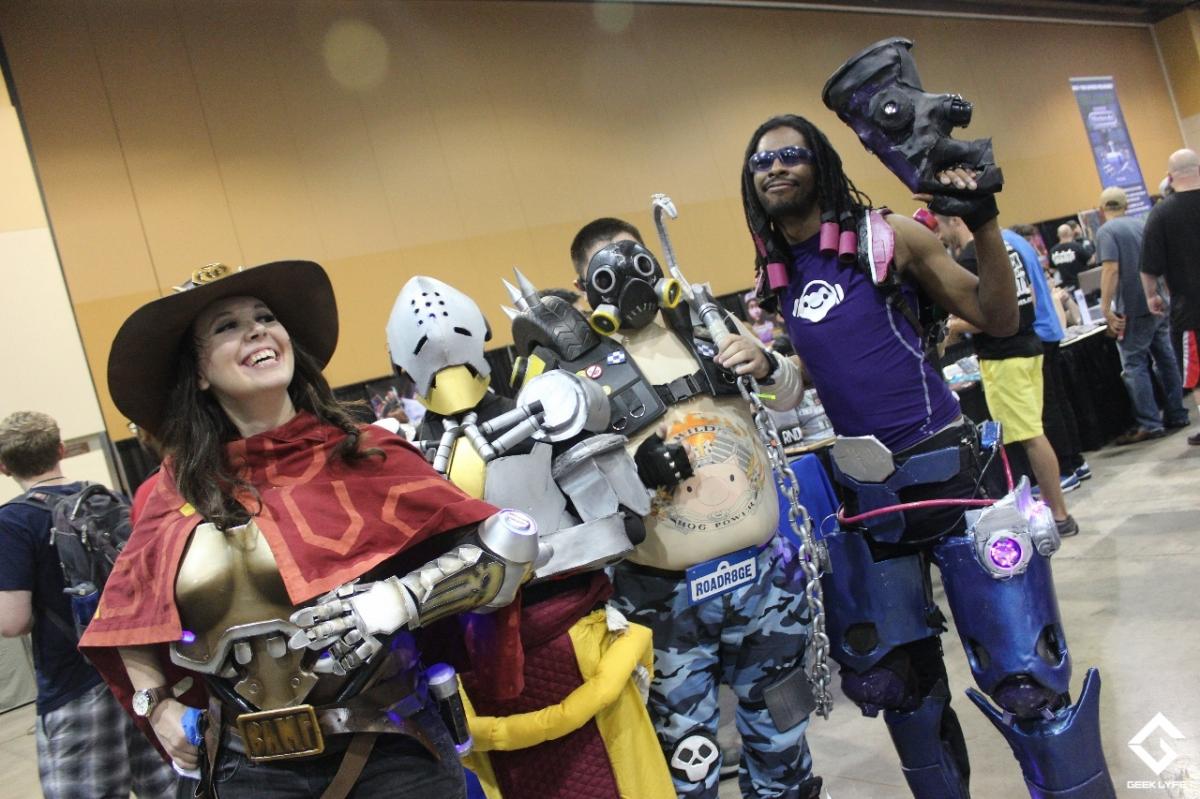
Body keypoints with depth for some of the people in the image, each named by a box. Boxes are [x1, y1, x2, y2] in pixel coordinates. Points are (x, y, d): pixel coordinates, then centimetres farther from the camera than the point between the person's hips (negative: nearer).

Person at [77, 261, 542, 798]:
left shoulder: (362, 455, -7)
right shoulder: (178, 493, 1)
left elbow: (505, 548, -12)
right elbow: (126, 610, 19)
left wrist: (397, 601, -22)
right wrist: (155, 704, 8)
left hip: (389, 751, -2)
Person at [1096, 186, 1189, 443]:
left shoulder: (1106, 232, -10)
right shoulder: (1143, 224, 11)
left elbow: (1111, 270, -21)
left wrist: (1106, 309, -20)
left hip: (1134, 309, -7)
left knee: (1134, 366, -1)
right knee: (1166, 359, 13)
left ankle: (1149, 424, -2)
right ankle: (1176, 415, 19)